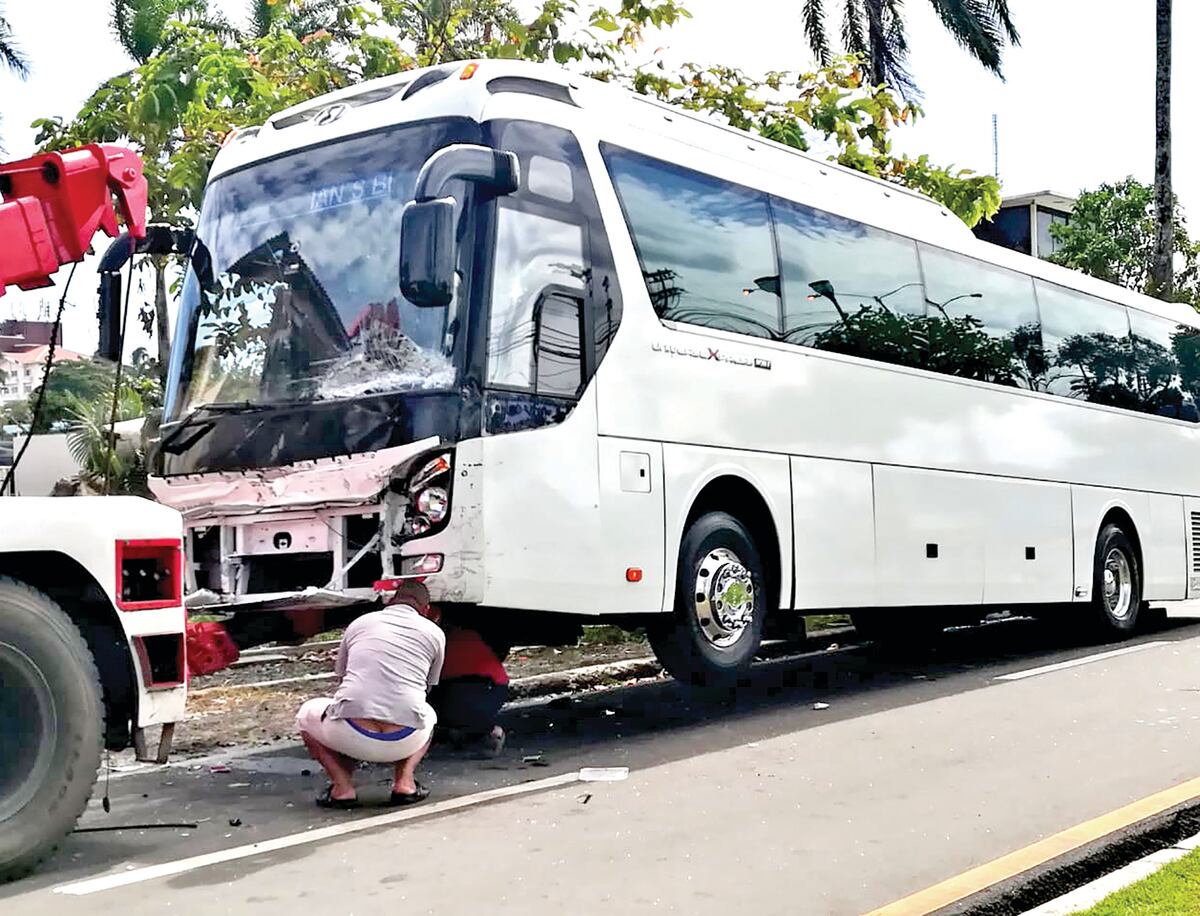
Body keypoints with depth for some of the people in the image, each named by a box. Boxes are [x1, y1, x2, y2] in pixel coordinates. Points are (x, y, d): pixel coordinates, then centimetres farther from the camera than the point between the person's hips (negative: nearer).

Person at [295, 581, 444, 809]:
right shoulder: (434, 632, 15)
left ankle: (342, 786, 9)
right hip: (403, 742, 1)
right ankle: (405, 781, 11)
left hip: (350, 736, 0)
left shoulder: (360, 623, 18)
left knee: (307, 715, 31)